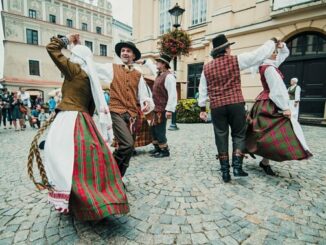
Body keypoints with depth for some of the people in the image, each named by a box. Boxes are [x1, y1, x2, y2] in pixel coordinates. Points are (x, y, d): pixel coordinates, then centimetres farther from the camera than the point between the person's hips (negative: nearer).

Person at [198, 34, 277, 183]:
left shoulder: (207, 68, 11)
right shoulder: (235, 60, 1)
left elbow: (203, 90, 12)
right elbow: (259, 54, 4)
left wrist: (202, 108, 16)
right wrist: (272, 42, 22)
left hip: (216, 106, 2)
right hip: (236, 104, -2)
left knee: (221, 137, 8)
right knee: (238, 134, 12)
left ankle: (225, 171, 13)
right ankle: (237, 166, 3)